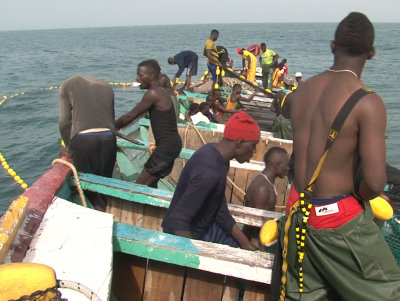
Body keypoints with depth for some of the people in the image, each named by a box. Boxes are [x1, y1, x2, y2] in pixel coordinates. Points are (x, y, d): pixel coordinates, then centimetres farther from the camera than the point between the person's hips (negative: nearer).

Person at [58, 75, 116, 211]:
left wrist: (68, 148, 14)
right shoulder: (106, 86, 21)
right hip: (108, 138, 3)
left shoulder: (68, 84, 12)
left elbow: (64, 122, 5)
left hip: (82, 139, -3)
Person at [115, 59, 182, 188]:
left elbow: (130, 116, -10)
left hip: (166, 146, -10)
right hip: (173, 144, 10)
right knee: (150, 184, 20)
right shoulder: (161, 92, 15)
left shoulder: (153, 94, -15)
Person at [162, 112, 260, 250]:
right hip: (184, 236, -9)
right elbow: (179, 222, -31)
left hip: (204, 226, 9)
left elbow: (220, 210, 3)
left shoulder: (216, 154, -4)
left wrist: (245, 242, 4)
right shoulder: (209, 172, -33)